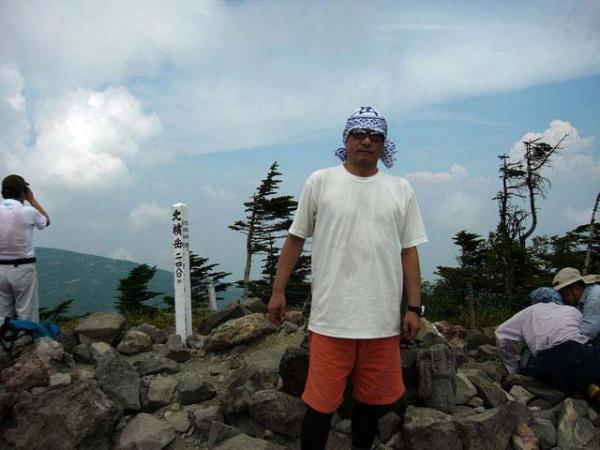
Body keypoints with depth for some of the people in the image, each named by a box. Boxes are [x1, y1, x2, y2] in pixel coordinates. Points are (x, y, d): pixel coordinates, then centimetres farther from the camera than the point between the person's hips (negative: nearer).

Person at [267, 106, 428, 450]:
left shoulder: (401, 189, 8)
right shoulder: (320, 181, 2)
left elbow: (408, 252, 8)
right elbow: (296, 238, 6)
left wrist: (414, 308, 4)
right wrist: (278, 290, 4)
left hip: (383, 319, 3)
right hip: (331, 318, -2)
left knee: (375, 400, 14)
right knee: (322, 402, 3)